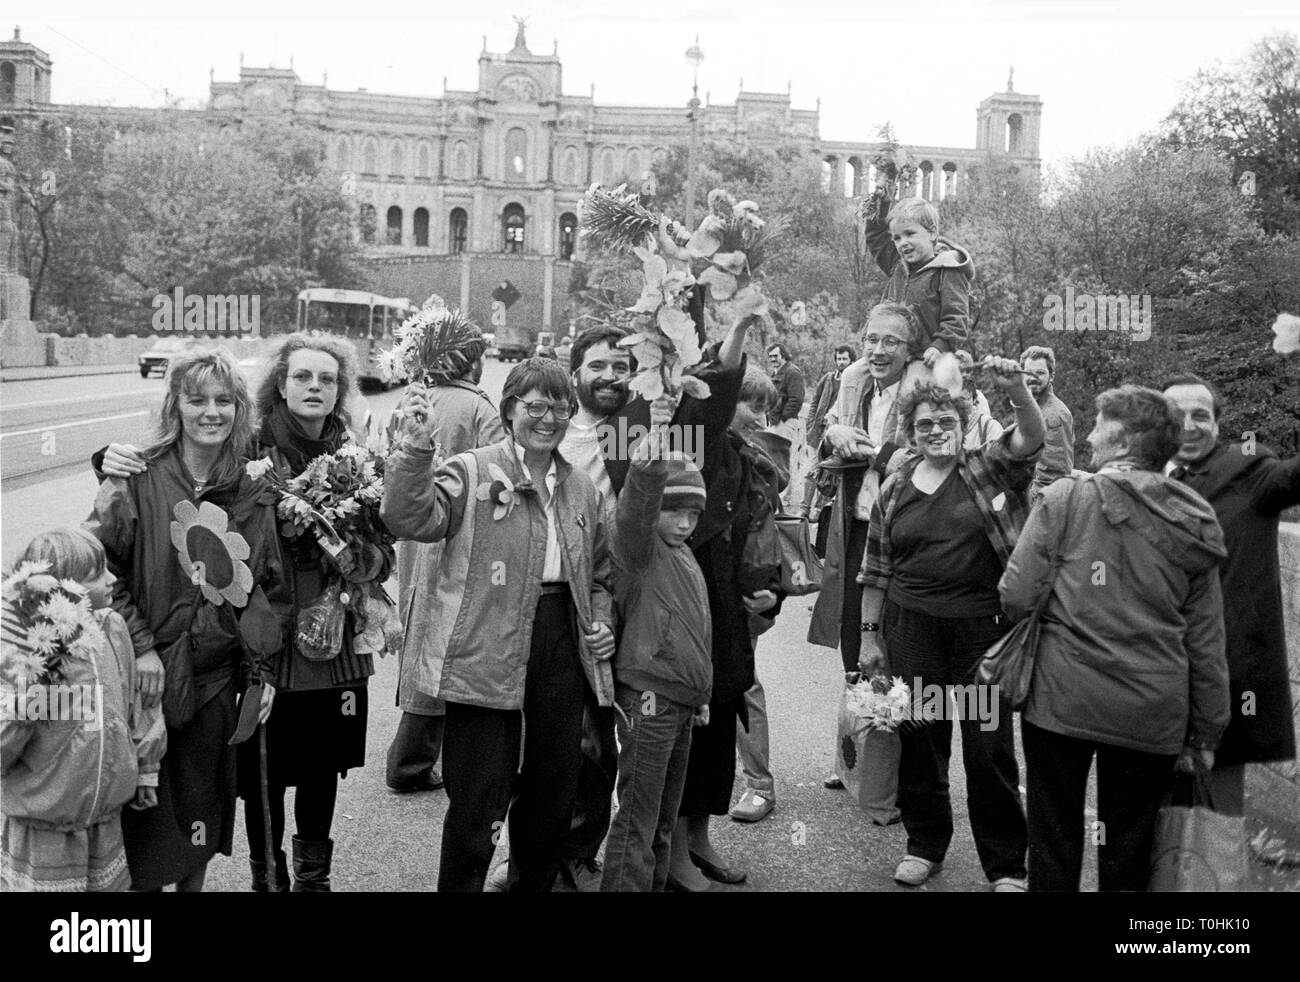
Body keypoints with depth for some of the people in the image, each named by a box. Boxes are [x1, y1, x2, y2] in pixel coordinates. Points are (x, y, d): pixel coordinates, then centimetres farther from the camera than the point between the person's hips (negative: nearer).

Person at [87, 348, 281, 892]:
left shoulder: (253, 490, 2)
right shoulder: (138, 480, -9)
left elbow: (268, 589, 9)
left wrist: (263, 671, 6)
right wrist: (140, 644, -15)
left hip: (215, 681, 3)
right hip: (143, 680, -3)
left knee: (201, 810, 15)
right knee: (148, 815, 5)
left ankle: (193, 884, 36)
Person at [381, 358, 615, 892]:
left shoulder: (580, 488, 14)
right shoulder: (472, 472, -4)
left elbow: (599, 572, 24)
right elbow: (411, 520, -20)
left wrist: (600, 621, 9)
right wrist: (416, 449, -30)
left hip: (562, 645, 6)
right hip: (487, 647, -6)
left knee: (556, 784, 17)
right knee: (480, 794, -1)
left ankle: (534, 883, 37)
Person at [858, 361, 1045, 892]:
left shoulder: (989, 470, 2)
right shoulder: (893, 491, 8)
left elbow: (1030, 438, -17)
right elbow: (876, 570, 11)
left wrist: (1016, 391, -35)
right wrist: (870, 635, 9)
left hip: (984, 628, -2)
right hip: (912, 628, 3)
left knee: (990, 748, 3)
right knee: (919, 742, 11)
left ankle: (1006, 865, 17)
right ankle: (924, 844, 29)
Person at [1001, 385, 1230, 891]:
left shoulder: (1065, 498, -7)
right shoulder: (1194, 526, 4)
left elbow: (1016, 597, -9)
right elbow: (1207, 644, 6)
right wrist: (1204, 734, 13)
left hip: (1062, 698, -3)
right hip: (1153, 713, 3)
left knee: (1055, 842, 10)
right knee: (1128, 850, 14)